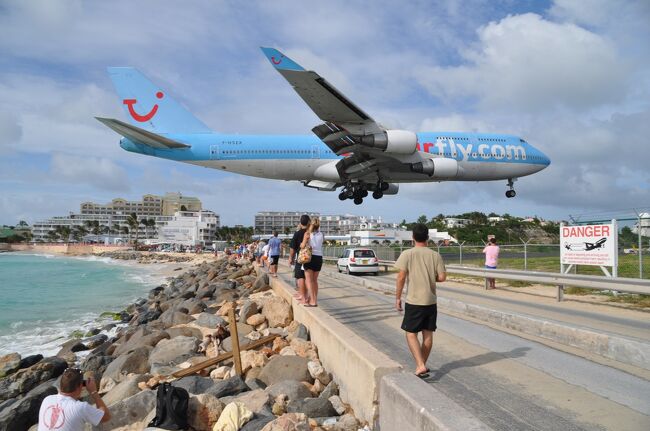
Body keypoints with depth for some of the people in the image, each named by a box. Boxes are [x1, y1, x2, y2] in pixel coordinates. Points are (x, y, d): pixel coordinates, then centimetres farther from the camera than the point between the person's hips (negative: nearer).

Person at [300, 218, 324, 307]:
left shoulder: (308, 233, -5)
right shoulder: (321, 234, 7)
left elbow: (303, 245, -15)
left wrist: (300, 244, 9)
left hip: (310, 257, -4)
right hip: (319, 258, 5)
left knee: (309, 280, -2)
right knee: (315, 280, 13)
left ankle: (313, 301, -8)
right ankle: (314, 300, 17)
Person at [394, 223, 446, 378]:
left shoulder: (407, 254, -8)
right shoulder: (435, 255, -1)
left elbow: (401, 277, -11)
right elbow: (442, 277, -2)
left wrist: (397, 298, -1)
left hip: (414, 301, -4)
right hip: (431, 301, 4)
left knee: (411, 334, 5)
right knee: (428, 334, 13)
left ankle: (420, 366, -7)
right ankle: (423, 365, 25)